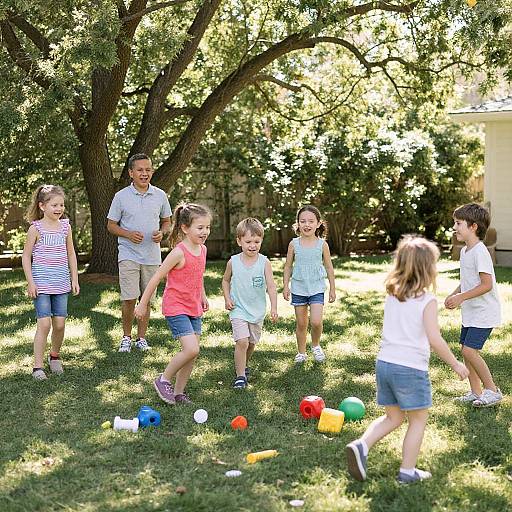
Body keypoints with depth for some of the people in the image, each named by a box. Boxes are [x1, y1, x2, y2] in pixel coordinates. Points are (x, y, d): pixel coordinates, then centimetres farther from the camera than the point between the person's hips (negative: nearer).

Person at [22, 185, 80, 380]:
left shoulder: (65, 227, 6)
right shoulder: (36, 228, -6)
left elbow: (71, 254, 14)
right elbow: (26, 256, -2)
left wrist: (74, 279, 11)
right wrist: (30, 282, -8)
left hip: (61, 283, 4)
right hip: (41, 283, -4)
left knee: (60, 323, 4)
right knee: (44, 323, -10)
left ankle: (55, 356, 28)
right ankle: (37, 366, -2)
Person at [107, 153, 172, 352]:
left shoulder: (160, 195, 6)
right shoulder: (121, 196, -2)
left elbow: (167, 221, 16)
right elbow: (111, 225, 4)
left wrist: (162, 233, -6)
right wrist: (129, 234, -14)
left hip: (152, 256, 3)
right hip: (128, 255, -3)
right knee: (129, 298, -9)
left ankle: (141, 338, 21)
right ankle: (126, 337, 10)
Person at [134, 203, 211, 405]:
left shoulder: (202, 249, 4)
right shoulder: (179, 252, -20)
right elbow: (156, 278, -15)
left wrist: (203, 296, 25)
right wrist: (143, 304, -11)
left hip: (194, 308, 8)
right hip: (176, 308, -8)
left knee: (192, 353, 7)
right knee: (191, 349, -17)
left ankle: (178, 392, 20)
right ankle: (164, 380, 4)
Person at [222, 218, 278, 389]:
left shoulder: (264, 263, -9)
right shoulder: (233, 262, -6)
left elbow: (271, 286, -12)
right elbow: (226, 280, 11)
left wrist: (274, 307, -22)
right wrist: (227, 298, -2)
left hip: (257, 311, 2)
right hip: (238, 309, -2)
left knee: (251, 343, 17)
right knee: (241, 342, -17)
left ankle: (243, 365, 44)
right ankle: (240, 376, -6)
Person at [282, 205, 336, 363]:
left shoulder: (322, 244, -4)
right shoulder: (294, 244, -3)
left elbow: (329, 268, 4)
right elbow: (288, 266, 6)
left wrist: (332, 289, 6)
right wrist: (286, 286, 0)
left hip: (316, 288, -1)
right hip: (298, 289, 1)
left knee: (316, 321, -15)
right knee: (301, 324, 8)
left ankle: (316, 345, 13)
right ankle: (301, 352, 24)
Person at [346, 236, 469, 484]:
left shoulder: (391, 297, 8)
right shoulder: (427, 301, -11)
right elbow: (434, 339, -15)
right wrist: (455, 364, -5)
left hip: (384, 363, 6)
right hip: (411, 368, -6)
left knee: (393, 418, 20)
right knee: (418, 420, 12)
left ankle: (361, 445, 1)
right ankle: (407, 471, 15)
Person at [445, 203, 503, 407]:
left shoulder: (480, 252, -20)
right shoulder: (465, 251, 11)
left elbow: (486, 284, -24)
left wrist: (461, 297, -23)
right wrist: (453, 295, 6)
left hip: (484, 313, -10)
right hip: (470, 313, 10)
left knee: (469, 350, -14)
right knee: (467, 350, 11)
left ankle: (492, 390, -2)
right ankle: (476, 392, 21)